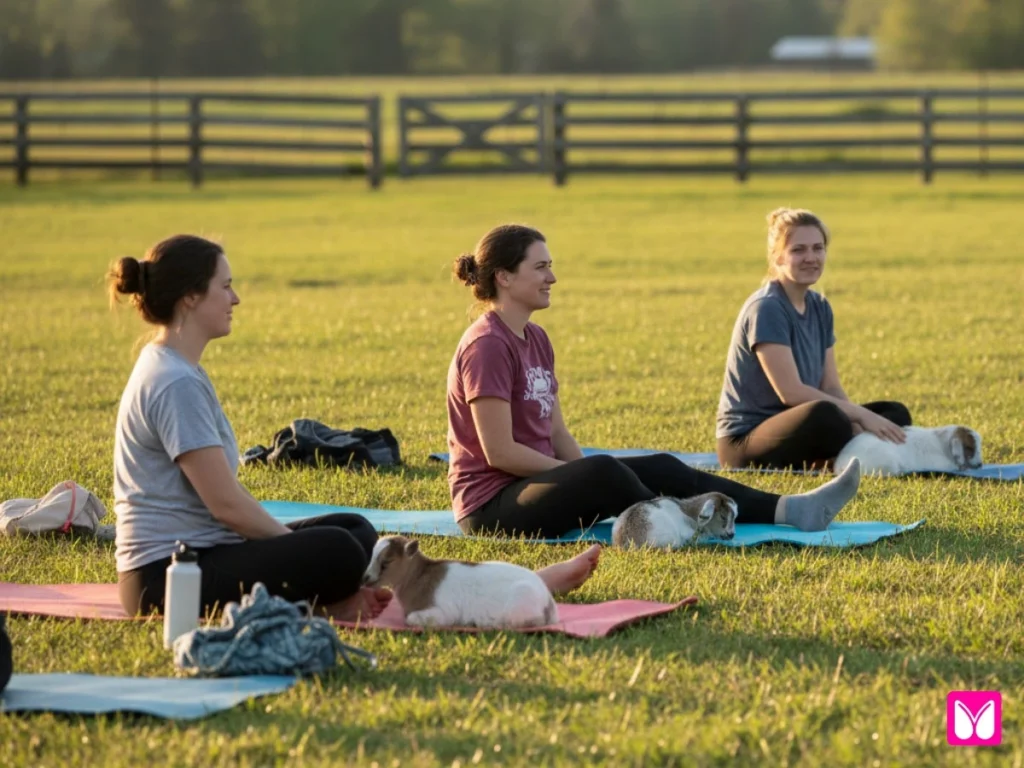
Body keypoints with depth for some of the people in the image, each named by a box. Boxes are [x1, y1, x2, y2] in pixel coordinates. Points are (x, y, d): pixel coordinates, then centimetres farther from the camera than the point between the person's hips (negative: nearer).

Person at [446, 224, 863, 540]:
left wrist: (586, 476, -2)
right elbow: (499, 451, -19)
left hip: (538, 482, 9)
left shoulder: (535, 339, 13)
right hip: (492, 504, -8)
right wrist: (586, 477, -11)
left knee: (660, 469, -6)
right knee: (602, 471, -33)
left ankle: (787, 510, -16)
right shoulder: (487, 346, -16)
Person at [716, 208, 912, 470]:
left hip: (791, 431, 9)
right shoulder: (765, 310, -16)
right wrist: (862, 415, -23)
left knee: (896, 414, 1)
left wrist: (855, 422, -15)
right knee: (822, 415, -38)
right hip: (745, 441, -9)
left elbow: (831, 387, 6)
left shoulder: (820, 307, 10)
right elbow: (791, 391, -23)